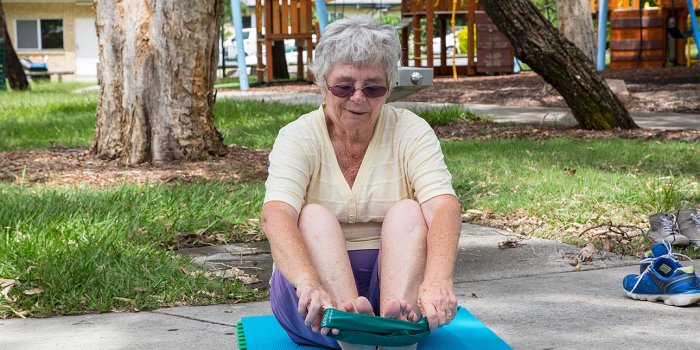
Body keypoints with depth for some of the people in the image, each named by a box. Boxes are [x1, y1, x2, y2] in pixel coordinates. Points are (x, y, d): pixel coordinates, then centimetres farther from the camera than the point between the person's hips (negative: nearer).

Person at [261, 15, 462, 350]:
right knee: (315, 216, -26)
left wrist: (438, 281, -41)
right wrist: (310, 285, -45)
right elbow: (275, 216, -24)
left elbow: (444, 206, -19)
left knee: (407, 211, -24)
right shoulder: (298, 137, -4)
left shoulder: (411, 131, -2)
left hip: (395, 278, 1)